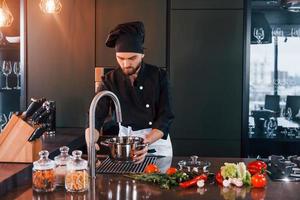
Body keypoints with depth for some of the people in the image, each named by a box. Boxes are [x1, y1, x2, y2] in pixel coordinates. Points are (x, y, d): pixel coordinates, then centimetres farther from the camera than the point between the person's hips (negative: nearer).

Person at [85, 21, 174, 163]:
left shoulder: (159, 76, -11)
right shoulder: (110, 80, -8)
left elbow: (165, 117, -14)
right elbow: (96, 116, -13)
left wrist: (147, 142, -31)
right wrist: (90, 141, -34)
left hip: (157, 140, 0)